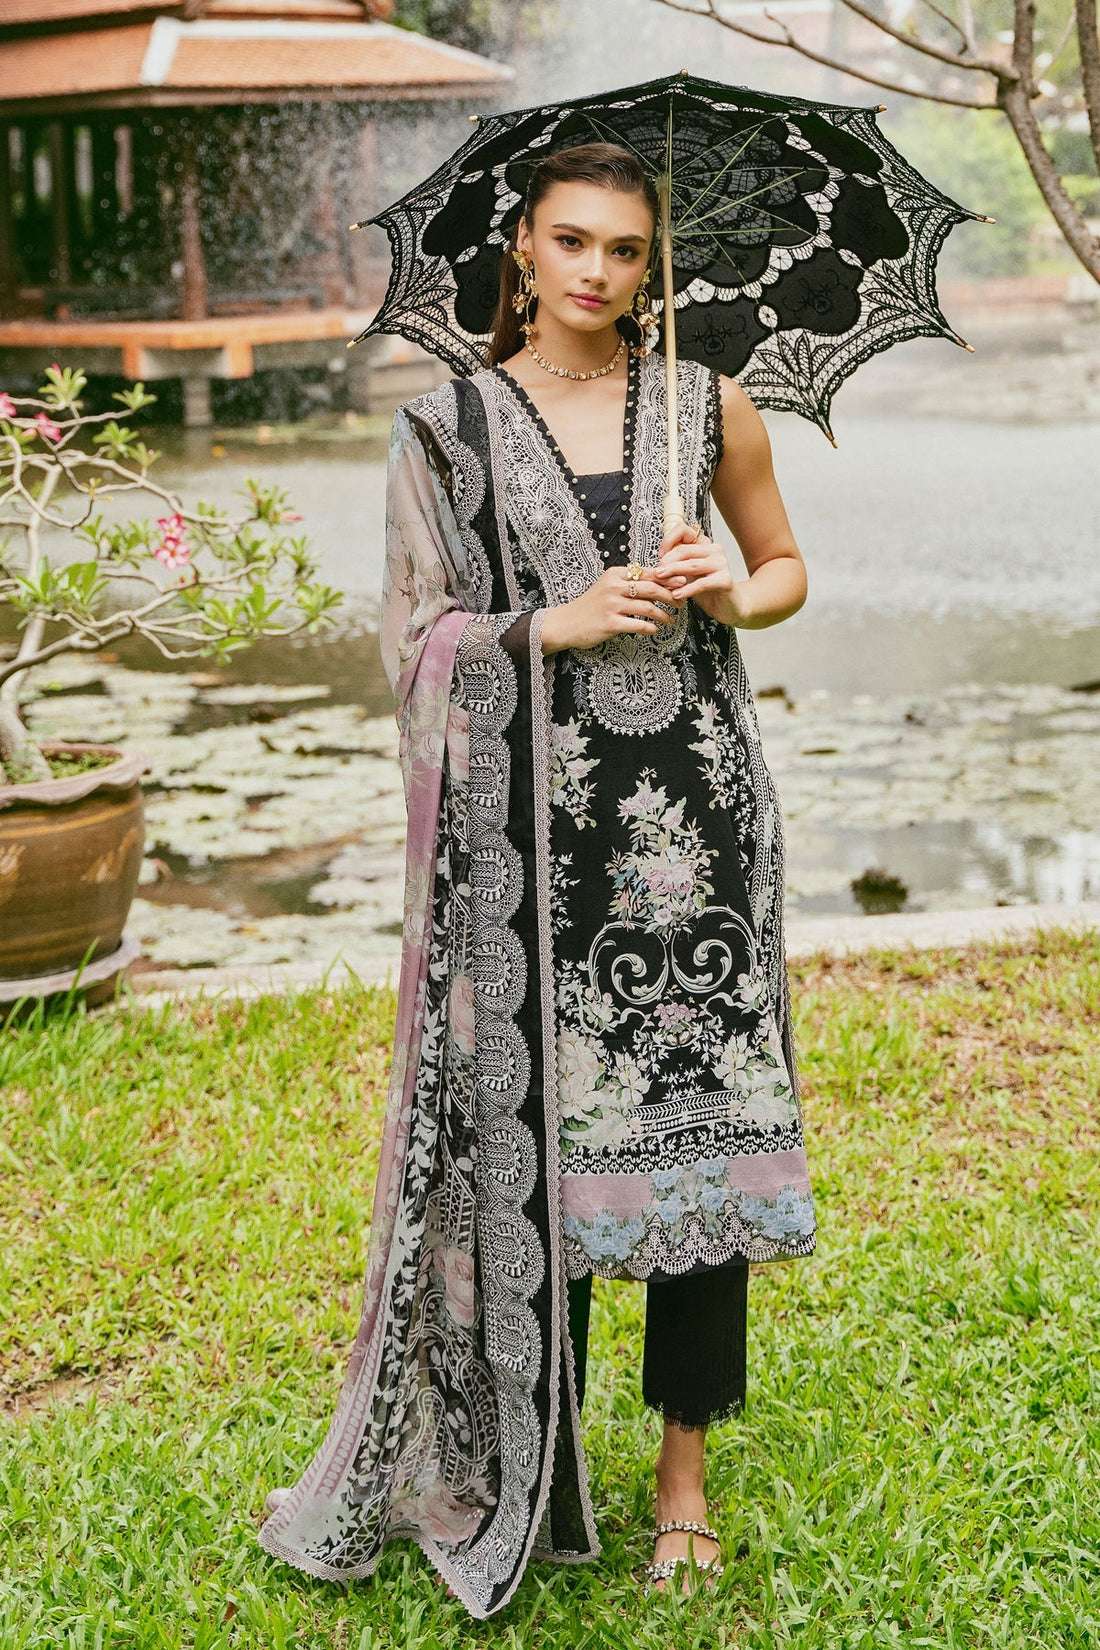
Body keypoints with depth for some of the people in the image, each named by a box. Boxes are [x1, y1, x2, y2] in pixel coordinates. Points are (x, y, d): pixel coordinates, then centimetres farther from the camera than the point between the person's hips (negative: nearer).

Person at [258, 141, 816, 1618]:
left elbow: (787, 567, 19)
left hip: (695, 801, 1)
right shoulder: (451, 427, 5)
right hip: (531, 819, -1)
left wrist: (726, 594, -3)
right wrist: (556, 624, -11)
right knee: (535, 1125, -1)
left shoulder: (709, 410, 9)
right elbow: (415, 634, 4)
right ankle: (528, 1482, 15)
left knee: (700, 1117, 0)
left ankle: (685, 1469, 15)